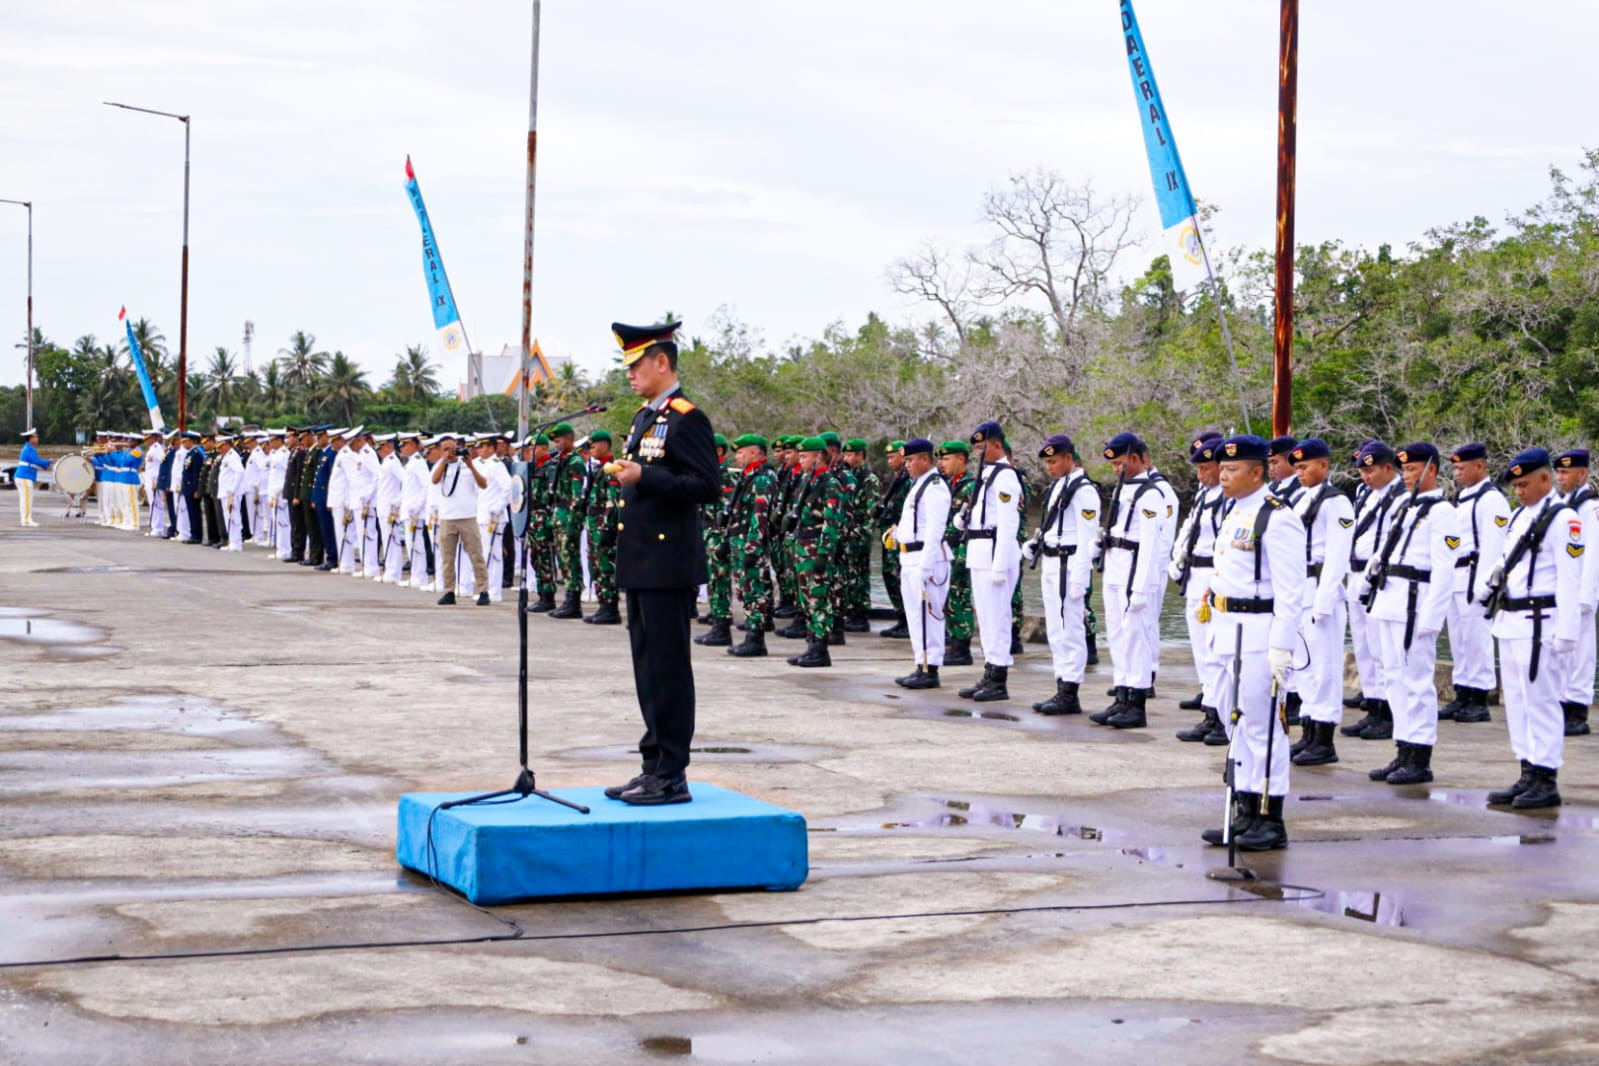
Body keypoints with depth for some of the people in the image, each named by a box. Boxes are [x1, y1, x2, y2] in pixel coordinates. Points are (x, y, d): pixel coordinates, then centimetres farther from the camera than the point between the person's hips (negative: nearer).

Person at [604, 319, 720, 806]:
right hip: (641, 565, 9)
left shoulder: (686, 419, -12)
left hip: (668, 567, -9)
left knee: (668, 669, -5)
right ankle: (654, 767, 19)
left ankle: (672, 776, -1)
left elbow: (707, 486, -18)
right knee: (647, 669, 12)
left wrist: (644, 477, -22)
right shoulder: (644, 417, 16)